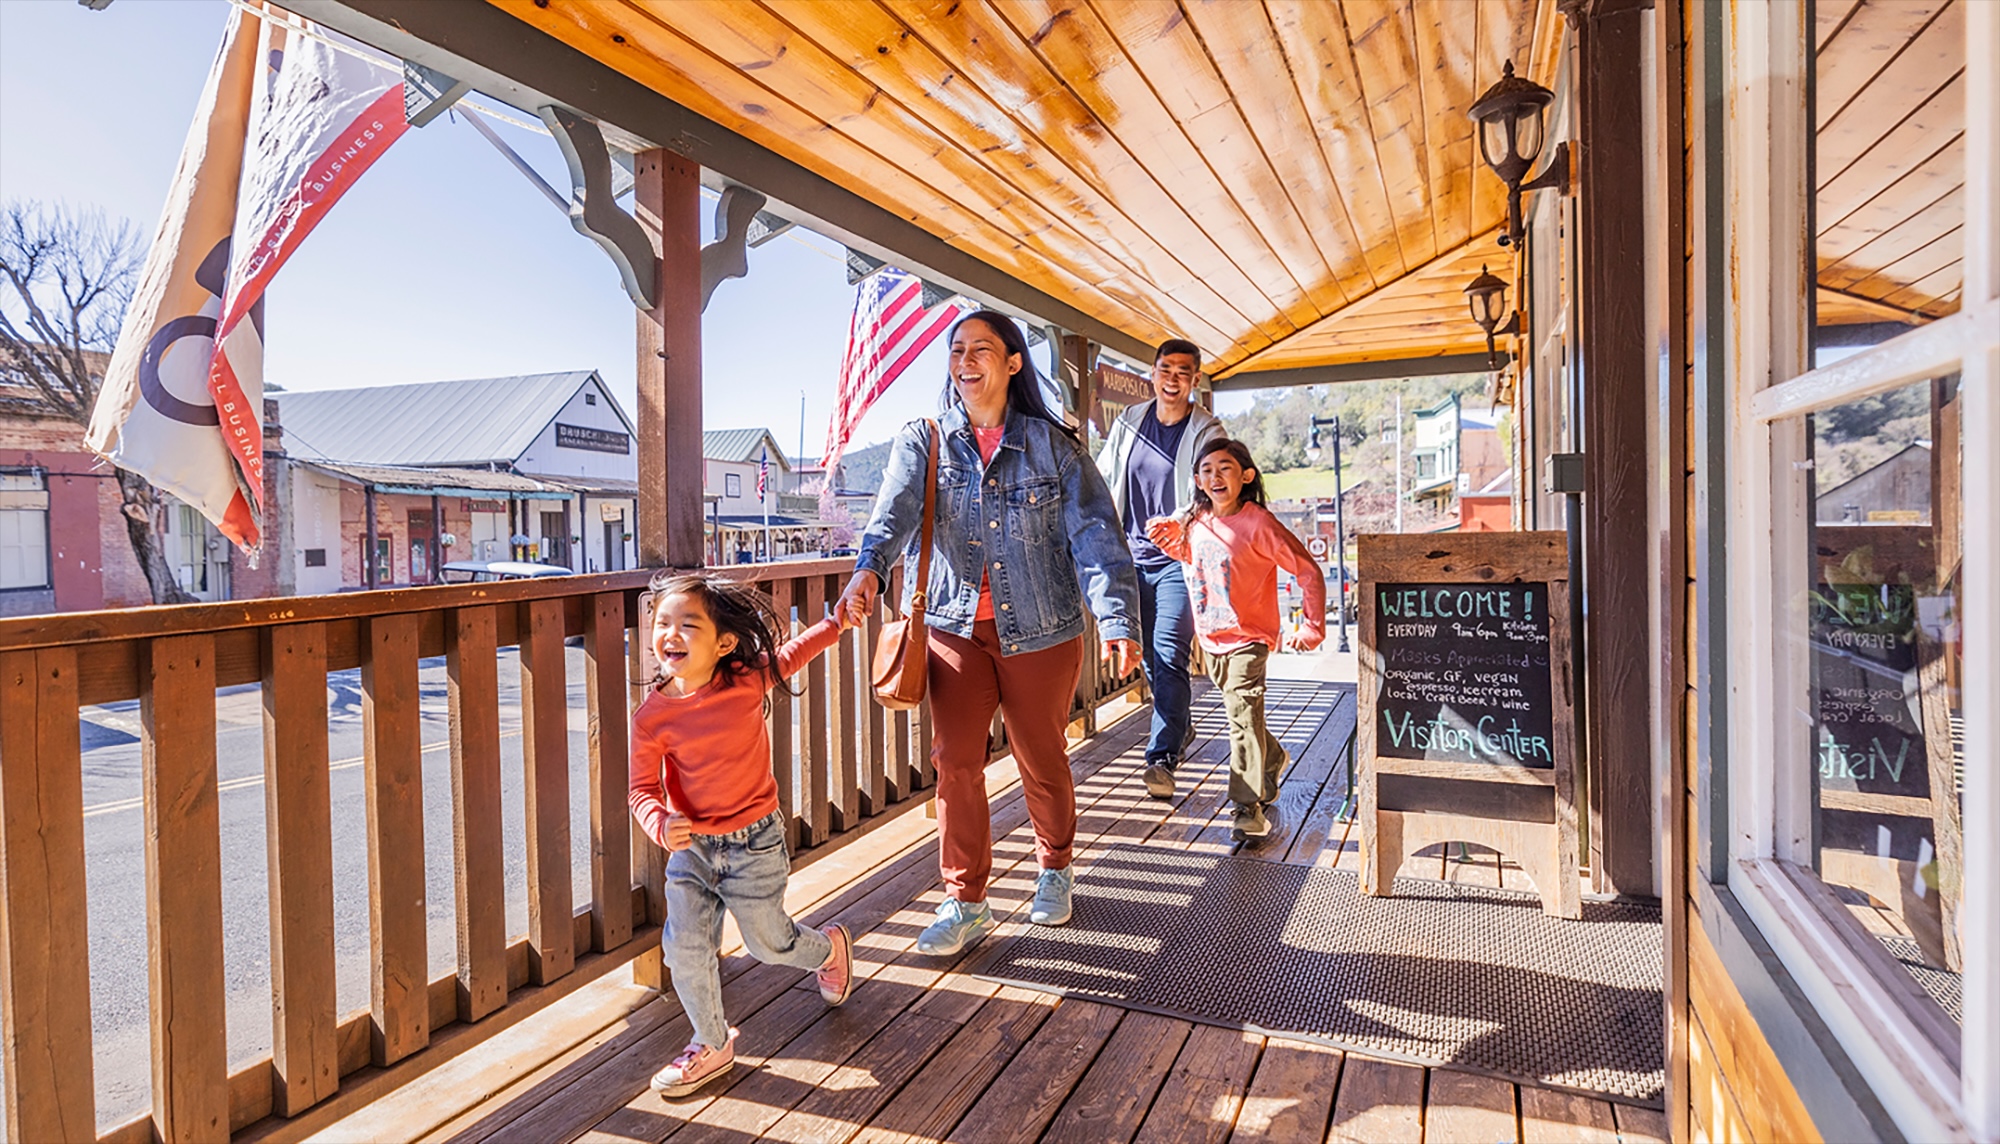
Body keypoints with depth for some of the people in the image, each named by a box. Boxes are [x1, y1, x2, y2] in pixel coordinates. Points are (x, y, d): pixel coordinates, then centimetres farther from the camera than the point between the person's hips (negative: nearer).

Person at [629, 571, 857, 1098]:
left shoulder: (749, 680, -15)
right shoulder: (652, 716, -14)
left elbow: (791, 654, 7)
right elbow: (643, 789, -10)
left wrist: (839, 621, 14)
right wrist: (663, 826, -30)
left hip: (754, 842, -2)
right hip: (690, 846, 2)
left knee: (770, 943, 10)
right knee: (684, 946, -1)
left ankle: (829, 947, 45)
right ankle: (712, 1045, 24)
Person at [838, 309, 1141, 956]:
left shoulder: (1052, 445, -1)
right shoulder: (922, 442, 2)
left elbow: (1095, 532, -10)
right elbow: (896, 510, -16)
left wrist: (1117, 618, -24)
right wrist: (869, 569, -38)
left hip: (1041, 630, -1)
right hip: (955, 628, 1)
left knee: (1042, 758, 12)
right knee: (955, 761, -3)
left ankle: (1054, 868, 38)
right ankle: (966, 904, 12)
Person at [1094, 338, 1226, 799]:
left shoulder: (1208, 432, -3)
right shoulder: (1129, 422, 8)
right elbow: (1104, 482, 15)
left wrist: (1177, 523, -30)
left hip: (1179, 559, -4)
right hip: (1133, 557, 5)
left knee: (1169, 653, -14)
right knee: (1149, 656, 12)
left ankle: (1162, 757, -9)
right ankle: (1180, 727, 34)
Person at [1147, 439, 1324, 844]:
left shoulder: (1258, 523, -17)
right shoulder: (1195, 523, 2)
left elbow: (1309, 571, -14)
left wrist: (1312, 628, -15)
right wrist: (1171, 537, 5)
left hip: (1248, 638, -7)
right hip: (1211, 639, 7)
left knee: (1243, 717, -12)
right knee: (1241, 716, 19)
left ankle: (1249, 809, -5)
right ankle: (1272, 758, 46)